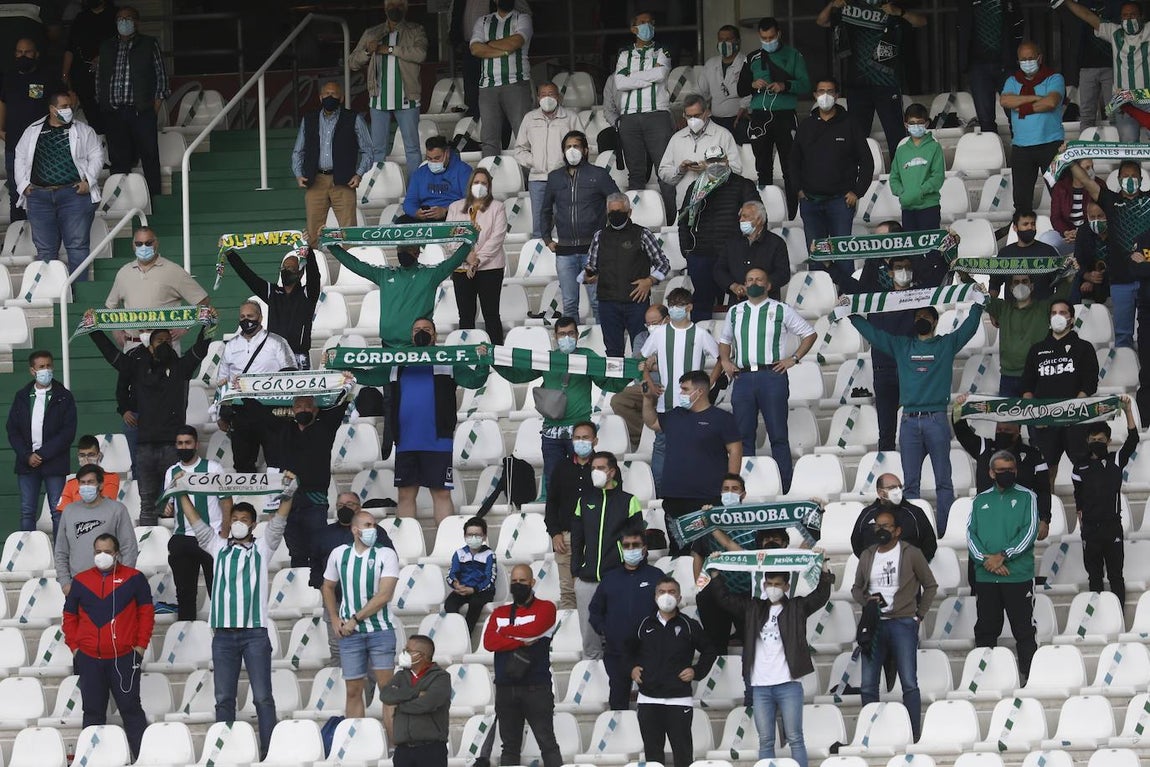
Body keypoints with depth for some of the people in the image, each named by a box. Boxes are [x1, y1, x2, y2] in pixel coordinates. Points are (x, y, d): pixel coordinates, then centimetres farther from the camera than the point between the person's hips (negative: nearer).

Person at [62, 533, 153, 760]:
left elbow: (146, 612, 3)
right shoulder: (81, 580, 10)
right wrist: (74, 647, 5)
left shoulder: (134, 578, 3)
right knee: (93, 711, 6)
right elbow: (69, 616, 15)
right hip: (88, 658, 3)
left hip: (124, 657, -3)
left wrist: (140, 646, -3)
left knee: (130, 708, -3)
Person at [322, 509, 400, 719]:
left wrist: (355, 619, -12)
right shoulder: (339, 554, 7)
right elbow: (328, 587, 20)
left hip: (380, 629, -3)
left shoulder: (386, 555, -4)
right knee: (353, 690, 4)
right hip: (349, 632, 3)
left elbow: (384, 595, -12)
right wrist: (334, 620, 8)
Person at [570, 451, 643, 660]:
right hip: (587, 580, 4)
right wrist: (575, 571, 8)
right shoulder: (584, 501, 14)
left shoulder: (628, 501, 3)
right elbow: (576, 539, 17)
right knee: (589, 634, 5)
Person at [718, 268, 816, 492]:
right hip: (742, 377, 3)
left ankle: (784, 488, -3)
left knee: (778, 435, -3)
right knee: (743, 435, 3)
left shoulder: (781, 311, 5)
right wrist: (725, 360, 12)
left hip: (772, 375, -3)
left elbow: (809, 334, 10)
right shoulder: (735, 312, 16)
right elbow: (724, 340, 30)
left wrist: (793, 358, 0)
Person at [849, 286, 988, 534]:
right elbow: (872, 333, 19)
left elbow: (968, 328, 2)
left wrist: (979, 303, -8)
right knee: (910, 482, 2)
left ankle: (942, 529, -2)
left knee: (943, 481, -2)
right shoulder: (901, 346, 16)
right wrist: (851, 313, 17)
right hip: (909, 420, 2)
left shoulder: (947, 344, 11)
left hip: (936, 420, -2)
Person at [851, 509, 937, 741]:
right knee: (868, 685, 3)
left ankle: (914, 736, -4)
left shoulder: (911, 554, 0)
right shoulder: (867, 556, 12)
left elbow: (930, 586, 7)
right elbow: (856, 588, 20)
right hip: (874, 624, 4)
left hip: (903, 623, -4)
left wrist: (919, 615, 0)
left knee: (909, 684, -7)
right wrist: (866, 600, -2)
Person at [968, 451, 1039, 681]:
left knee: (1024, 630, -3)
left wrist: (1003, 556, -13)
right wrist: (986, 559, -11)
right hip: (986, 577, 3)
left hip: (1019, 575, -3)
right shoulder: (981, 500, 13)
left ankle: (1028, 676, 0)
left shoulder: (1026, 497, 4)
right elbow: (970, 533, 6)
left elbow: (1030, 530, -6)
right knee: (985, 630, 7)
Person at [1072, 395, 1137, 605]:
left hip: (1112, 526, -2)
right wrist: (1081, 523, 6)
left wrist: (1128, 410, -18)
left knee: (1115, 574, 1)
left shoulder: (1116, 461, 2)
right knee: (1094, 574, 8)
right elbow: (1079, 498, 10)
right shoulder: (1081, 466, 6)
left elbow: (1132, 440, -10)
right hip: (1090, 529, 2)